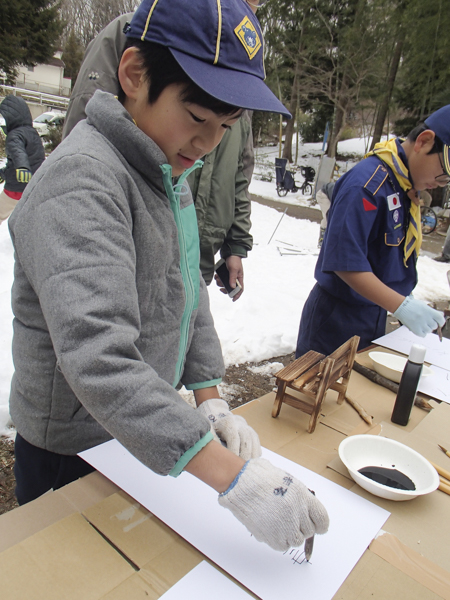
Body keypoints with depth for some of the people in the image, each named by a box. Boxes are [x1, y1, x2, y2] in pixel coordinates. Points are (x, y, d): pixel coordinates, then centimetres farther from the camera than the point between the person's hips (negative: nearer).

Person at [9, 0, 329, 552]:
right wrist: (232, 478, -41)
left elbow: (188, 294, 5)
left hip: (147, 433, 7)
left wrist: (209, 400, -1)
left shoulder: (167, 170, 2)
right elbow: (98, 360, -38)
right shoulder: (82, 179, -28)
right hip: (72, 451, -7)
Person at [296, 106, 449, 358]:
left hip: (375, 316, 8)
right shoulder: (367, 183, -23)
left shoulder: (408, 184, 4)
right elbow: (345, 261, -27)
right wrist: (401, 306, -28)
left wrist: (407, 300, 8)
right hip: (337, 319, -8)